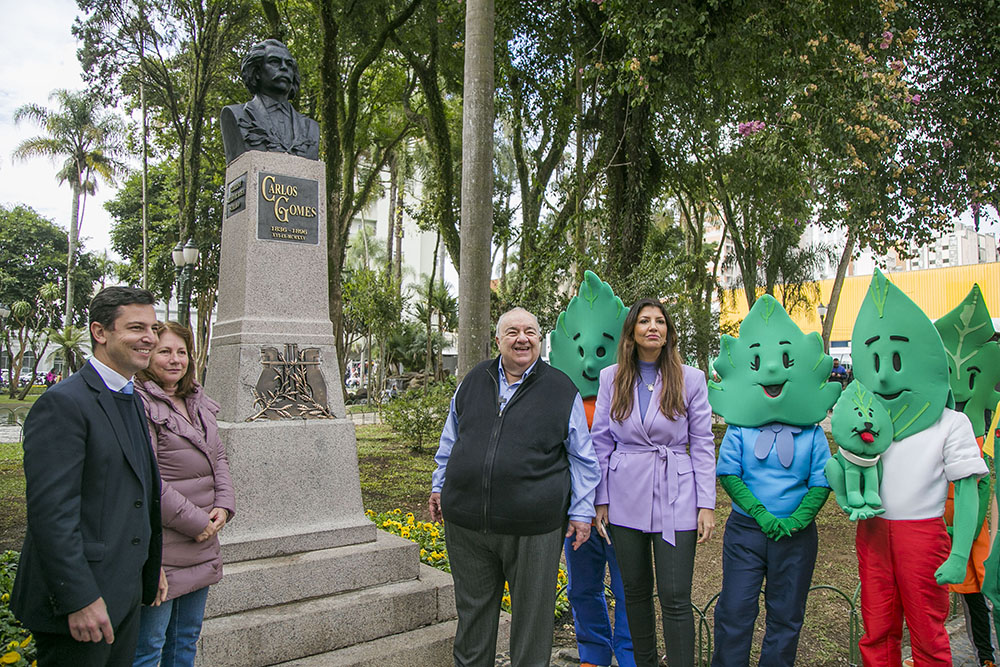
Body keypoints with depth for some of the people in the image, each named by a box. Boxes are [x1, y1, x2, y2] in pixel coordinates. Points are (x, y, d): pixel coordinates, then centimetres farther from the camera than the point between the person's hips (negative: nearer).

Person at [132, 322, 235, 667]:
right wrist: (195, 521, -16)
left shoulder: (198, 401, 11)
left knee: (186, 639, 20)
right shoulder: (139, 404, -15)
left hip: (201, 543, 8)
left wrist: (224, 505, -1)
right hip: (161, 549, -8)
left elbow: (218, 457, 15)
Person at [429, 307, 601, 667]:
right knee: (473, 610, 19)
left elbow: (582, 457, 3)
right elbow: (451, 439, 19)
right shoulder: (474, 381, 8)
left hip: (532, 527, -3)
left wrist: (581, 510, 1)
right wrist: (439, 485, 19)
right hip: (466, 520, 3)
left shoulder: (562, 389, -1)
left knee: (531, 615, 11)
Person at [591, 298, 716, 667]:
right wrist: (601, 499, 3)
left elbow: (702, 443, 2)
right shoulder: (612, 378, 4)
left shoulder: (690, 378, 0)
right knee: (635, 591, 13)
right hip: (626, 498, 2)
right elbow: (601, 442, 6)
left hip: (675, 498, -2)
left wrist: (707, 504, -3)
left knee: (675, 598, -2)